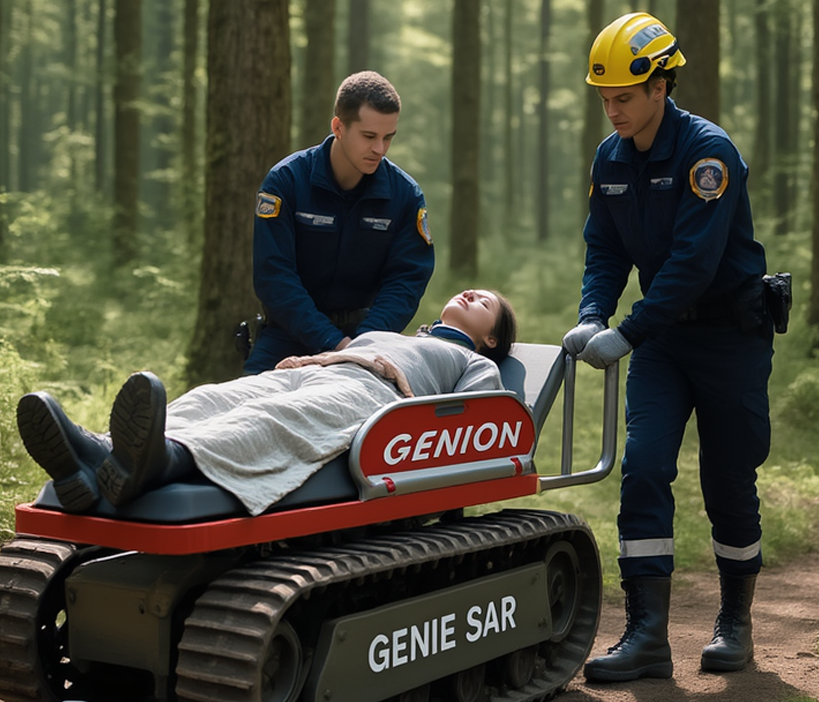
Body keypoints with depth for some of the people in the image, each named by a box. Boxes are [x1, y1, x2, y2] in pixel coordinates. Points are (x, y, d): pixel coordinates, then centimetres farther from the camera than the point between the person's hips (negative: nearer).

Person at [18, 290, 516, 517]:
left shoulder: (478, 366, 32)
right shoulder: (376, 336, 48)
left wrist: (403, 384, -5)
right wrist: (301, 361, 9)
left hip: (371, 396, -5)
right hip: (306, 375, 6)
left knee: (276, 419, -39)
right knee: (210, 400, -29)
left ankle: (163, 462, -71)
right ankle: (97, 457, -57)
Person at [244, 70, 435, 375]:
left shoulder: (406, 195, -3)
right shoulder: (286, 180, -10)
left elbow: (406, 280, -7)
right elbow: (274, 275, -16)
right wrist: (332, 343, -26)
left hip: (363, 329, 2)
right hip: (289, 333, -1)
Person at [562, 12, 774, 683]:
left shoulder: (708, 150, -18)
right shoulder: (610, 159, 3)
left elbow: (694, 261, -25)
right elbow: (606, 250, 8)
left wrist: (626, 335, -27)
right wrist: (592, 315, -11)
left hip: (731, 332, -5)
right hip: (661, 333, 5)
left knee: (729, 482, 4)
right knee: (644, 468, -9)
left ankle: (735, 626, 24)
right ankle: (647, 635, -6)